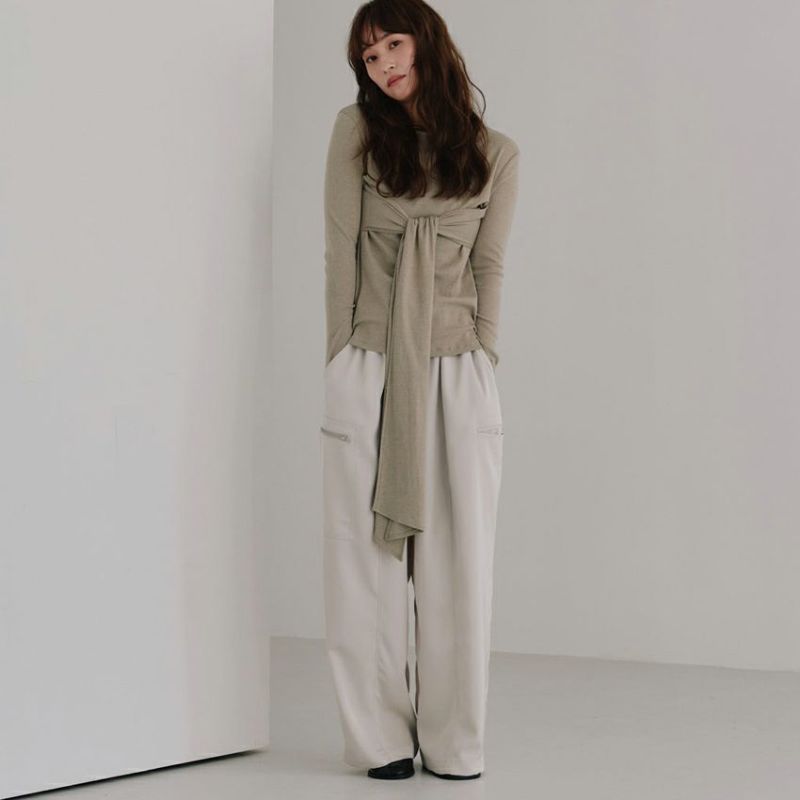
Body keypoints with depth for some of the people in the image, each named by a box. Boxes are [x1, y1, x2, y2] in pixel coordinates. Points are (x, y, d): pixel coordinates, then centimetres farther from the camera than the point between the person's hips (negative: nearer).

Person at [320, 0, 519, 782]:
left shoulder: (495, 154, 6)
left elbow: (488, 269, 8)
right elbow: (341, 251, 1)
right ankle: (380, 740, 11)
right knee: (366, 562, 1)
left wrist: (481, 361, 2)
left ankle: (454, 745, 12)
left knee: (457, 565, 2)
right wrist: (341, 357, -1)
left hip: (459, 379, 1)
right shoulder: (357, 131, 3)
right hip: (366, 378, -1)